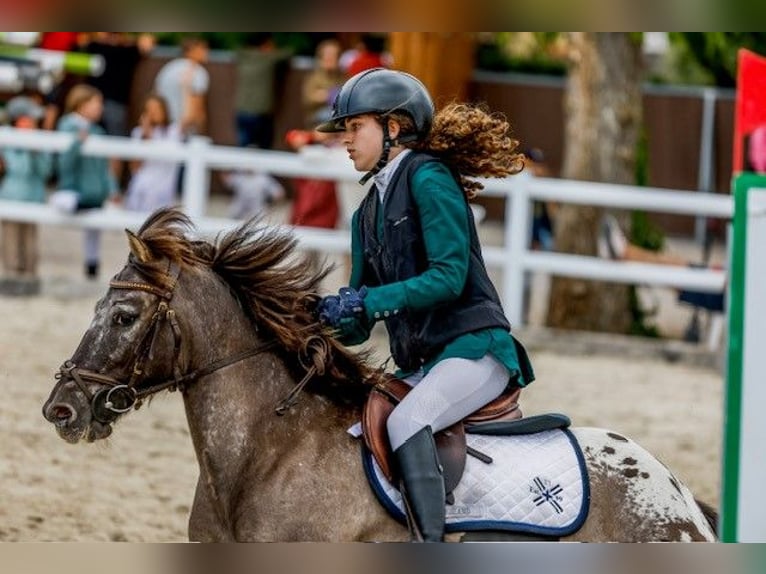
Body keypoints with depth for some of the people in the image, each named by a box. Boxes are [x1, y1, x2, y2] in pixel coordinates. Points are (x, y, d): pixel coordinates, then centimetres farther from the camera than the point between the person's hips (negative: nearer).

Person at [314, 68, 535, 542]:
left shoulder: (428, 177, -7)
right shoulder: (368, 213, 18)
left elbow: (450, 276, -17)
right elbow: (359, 326, 18)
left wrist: (369, 302, -22)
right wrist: (327, 317, -3)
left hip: (472, 348, -9)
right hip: (418, 365, 9)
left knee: (405, 422, -32)